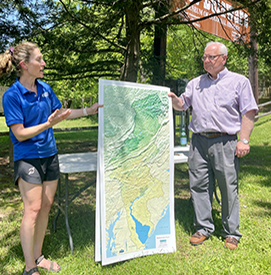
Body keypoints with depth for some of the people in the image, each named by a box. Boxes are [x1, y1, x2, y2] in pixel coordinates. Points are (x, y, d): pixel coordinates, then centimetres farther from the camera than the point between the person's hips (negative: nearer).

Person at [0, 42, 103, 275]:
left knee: (46, 206, 12)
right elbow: (20, 134, -16)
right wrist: (48, 124, -25)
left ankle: (38, 256, 28)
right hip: (28, 158, -6)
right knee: (33, 209, -3)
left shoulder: (45, 88, 4)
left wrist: (88, 110, 10)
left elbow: (61, 112, 16)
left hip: (50, 155, 7)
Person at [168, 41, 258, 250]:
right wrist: (174, 99, -4)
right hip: (199, 141, 4)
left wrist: (244, 140, -8)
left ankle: (231, 232, 17)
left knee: (229, 188, 1)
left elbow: (248, 113, 2)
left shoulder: (239, 82, 7)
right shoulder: (195, 83, 18)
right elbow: (182, 105, 19)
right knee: (199, 186, 5)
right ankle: (203, 228, 19)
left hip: (225, 142, -3)